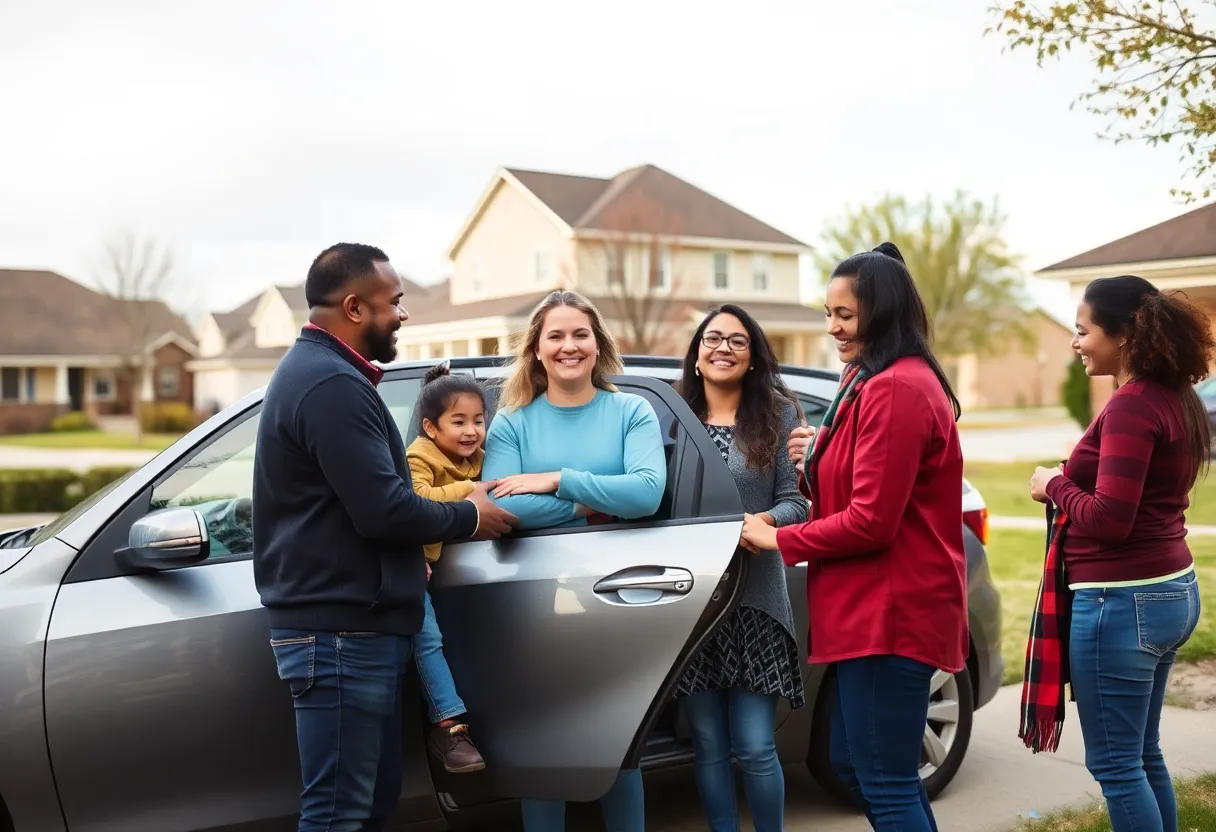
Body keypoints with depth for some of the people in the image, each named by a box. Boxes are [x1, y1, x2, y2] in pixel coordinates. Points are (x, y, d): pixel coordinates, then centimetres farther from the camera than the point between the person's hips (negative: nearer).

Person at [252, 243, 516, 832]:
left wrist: (405, 556, 20)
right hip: (342, 629, -11)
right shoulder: (333, 384, -18)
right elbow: (383, 511, -22)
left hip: (347, 622, 11)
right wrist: (470, 517, -7)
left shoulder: (315, 370, 17)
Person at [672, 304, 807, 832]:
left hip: (755, 599, -1)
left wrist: (762, 522, -20)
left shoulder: (778, 417, 5)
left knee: (755, 747, -2)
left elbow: (795, 503, -1)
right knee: (709, 746, 6)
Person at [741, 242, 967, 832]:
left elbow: (871, 521, -21)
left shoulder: (894, 390, -18)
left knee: (885, 783, -2)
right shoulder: (874, 381, 16)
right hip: (876, 609, 11)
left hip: (889, 612, -11)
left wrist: (778, 540, -9)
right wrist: (811, 468, 2)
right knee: (853, 761, 19)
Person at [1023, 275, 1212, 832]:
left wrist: (1055, 485, -8)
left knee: (1114, 764, 2)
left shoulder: (1132, 405, -19)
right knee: (1142, 754, 20)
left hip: (1121, 602, -10)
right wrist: (1071, 483, 6)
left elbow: (1108, 519, -24)